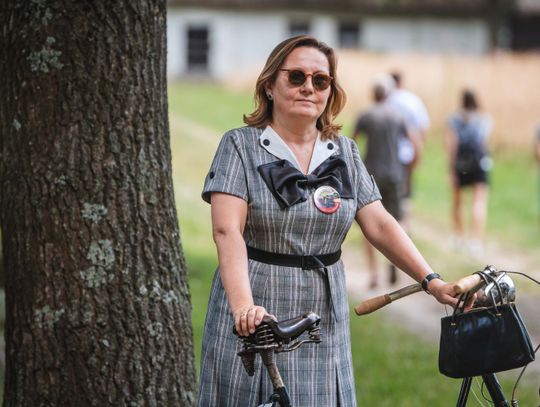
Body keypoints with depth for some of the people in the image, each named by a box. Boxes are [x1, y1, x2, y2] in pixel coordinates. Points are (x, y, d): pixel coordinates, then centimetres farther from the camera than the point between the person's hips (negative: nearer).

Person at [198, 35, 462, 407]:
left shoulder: (344, 152, 9)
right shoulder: (241, 146, -4)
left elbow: (379, 224, 4)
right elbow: (227, 231, -16)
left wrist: (433, 282, -9)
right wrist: (243, 305, -31)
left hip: (324, 319, 3)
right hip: (256, 317, -3)